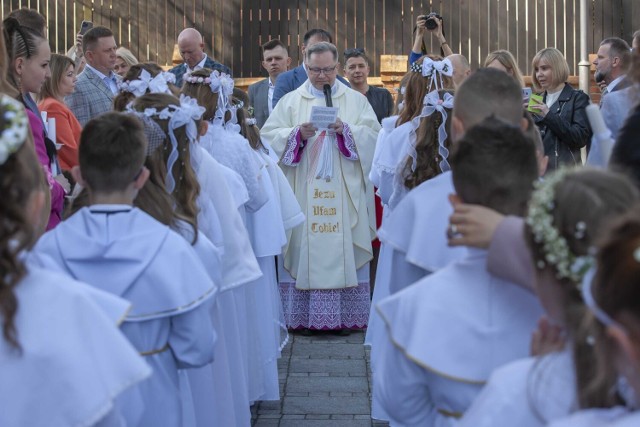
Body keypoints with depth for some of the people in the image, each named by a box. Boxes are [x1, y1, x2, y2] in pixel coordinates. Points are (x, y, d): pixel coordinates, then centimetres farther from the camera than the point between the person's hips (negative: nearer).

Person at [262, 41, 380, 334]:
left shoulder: (356, 100, 11)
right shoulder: (291, 101, 10)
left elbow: (374, 135, 1)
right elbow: (269, 136, 2)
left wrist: (346, 130, -15)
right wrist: (297, 134, -14)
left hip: (344, 194, 0)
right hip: (303, 194, 0)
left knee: (345, 251, -1)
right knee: (304, 250, -3)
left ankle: (346, 315, 4)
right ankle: (304, 316, 1)